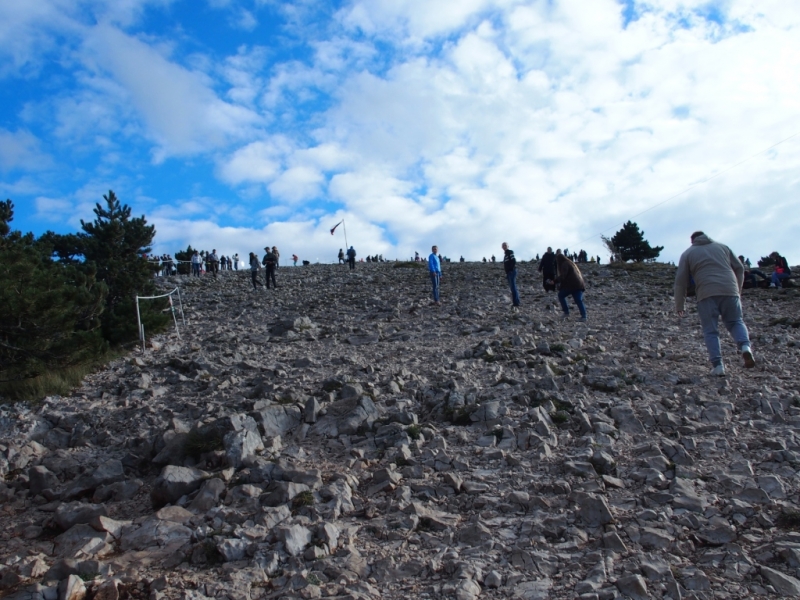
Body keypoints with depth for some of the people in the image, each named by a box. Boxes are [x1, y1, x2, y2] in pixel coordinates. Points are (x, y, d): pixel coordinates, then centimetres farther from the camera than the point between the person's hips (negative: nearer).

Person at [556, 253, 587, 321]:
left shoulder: (565, 264, -4)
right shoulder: (571, 263, 26)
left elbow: (563, 276, -16)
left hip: (571, 285, -8)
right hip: (579, 285, 8)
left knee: (561, 295, 11)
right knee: (579, 300, 3)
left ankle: (566, 312, 5)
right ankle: (584, 316, -11)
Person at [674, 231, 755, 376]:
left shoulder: (688, 253, 15)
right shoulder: (722, 246, 23)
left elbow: (680, 281, 8)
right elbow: (739, 268, 21)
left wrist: (679, 306, 11)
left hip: (707, 294, -2)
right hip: (729, 291, 2)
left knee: (711, 331, 3)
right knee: (735, 322, 17)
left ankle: (717, 365, -6)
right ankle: (745, 346, -11)